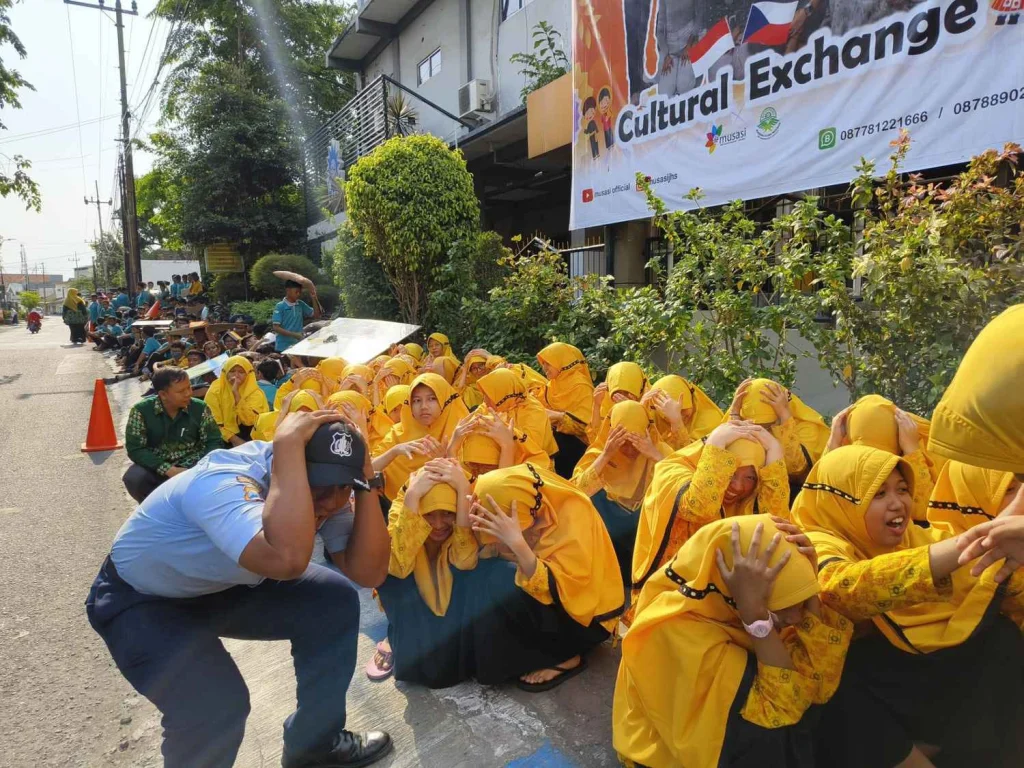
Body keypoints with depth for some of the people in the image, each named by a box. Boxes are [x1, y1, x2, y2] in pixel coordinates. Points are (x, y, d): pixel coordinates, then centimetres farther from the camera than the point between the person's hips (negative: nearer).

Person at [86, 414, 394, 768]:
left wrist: (364, 484, -29)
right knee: (216, 704, -29)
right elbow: (288, 560, -58)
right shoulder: (223, 483, -38)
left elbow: (370, 572, -20)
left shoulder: (325, 491, -16)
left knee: (335, 602, -4)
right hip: (140, 599, -6)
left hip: (221, 586, 7)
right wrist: (289, 444, -50)